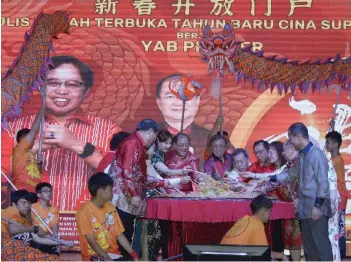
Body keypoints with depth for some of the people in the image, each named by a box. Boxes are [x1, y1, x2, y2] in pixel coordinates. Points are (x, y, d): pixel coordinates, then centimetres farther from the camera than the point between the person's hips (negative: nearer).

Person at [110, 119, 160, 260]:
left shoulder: (138, 143, 16)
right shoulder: (133, 143, -14)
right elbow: (127, 172, -21)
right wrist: (134, 194, -20)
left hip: (129, 197, 10)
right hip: (125, 197, -10)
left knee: (127, 233, 11)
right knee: (123, 234, -6)